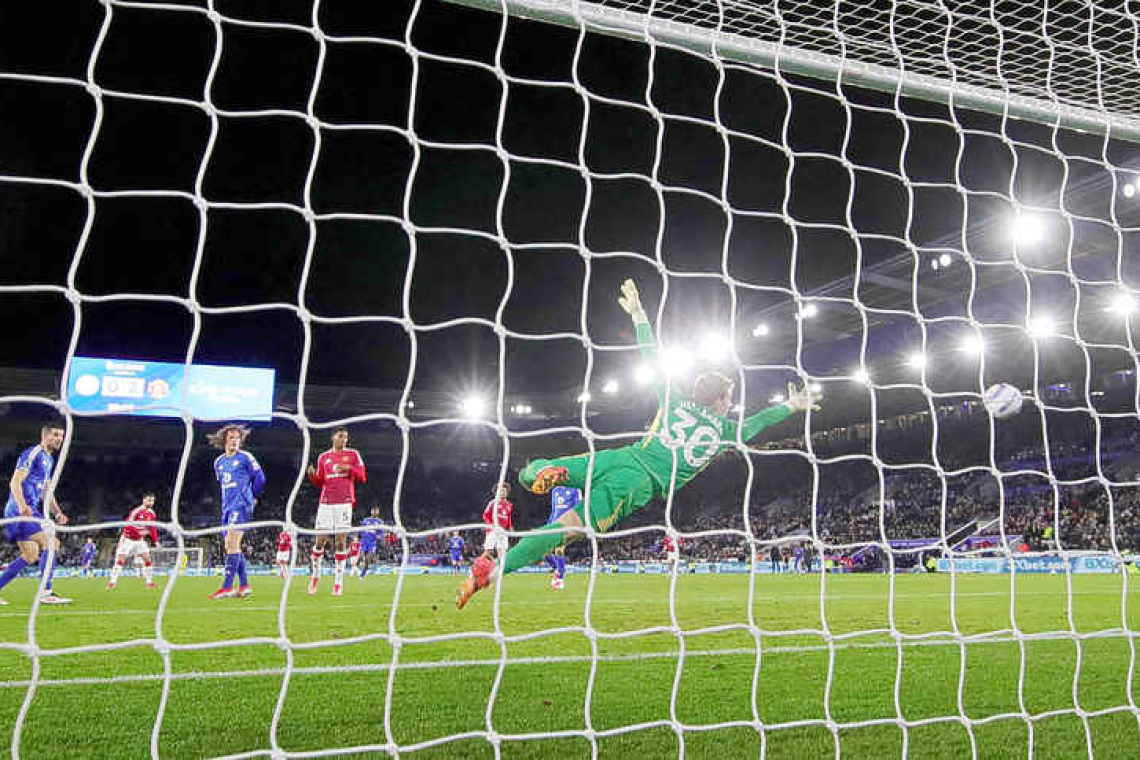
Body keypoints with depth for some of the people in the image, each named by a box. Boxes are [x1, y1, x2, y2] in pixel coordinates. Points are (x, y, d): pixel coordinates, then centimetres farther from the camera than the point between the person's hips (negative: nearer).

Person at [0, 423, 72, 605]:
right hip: (20, 511, -10)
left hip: (30, 511, 10)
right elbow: (15, 482, -18)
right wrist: (22, 506, -32)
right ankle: (45, 593, -18)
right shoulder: (32, 454, -10)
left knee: (30, 556, 11)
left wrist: (57, 512, 15)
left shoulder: (49, 459, 20)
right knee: (50, 543, -17)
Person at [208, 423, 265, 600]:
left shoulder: (245, 457, -3)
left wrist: (251, 497, 13)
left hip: (241, 506, -7)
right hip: (227, 507, 7)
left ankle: (227, 587, -18)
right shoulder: (218, 462, 16)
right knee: (231, 547, 7)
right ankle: (245, 585, 13)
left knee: (231, 544, -16)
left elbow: (259, 478, 3)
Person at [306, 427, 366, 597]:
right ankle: (315, 575, 18)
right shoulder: (323, 457, 14)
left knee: (340, 540, -3)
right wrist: (312, 475, -7)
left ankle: (339, 581, 2)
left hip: (344, 502, -2)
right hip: (326, 503, 2)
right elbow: (319, 482, 14)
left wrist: (349, 468, -13)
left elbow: (362, 476, 4)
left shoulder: (353, 454, 8)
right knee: (320, 541, 0)